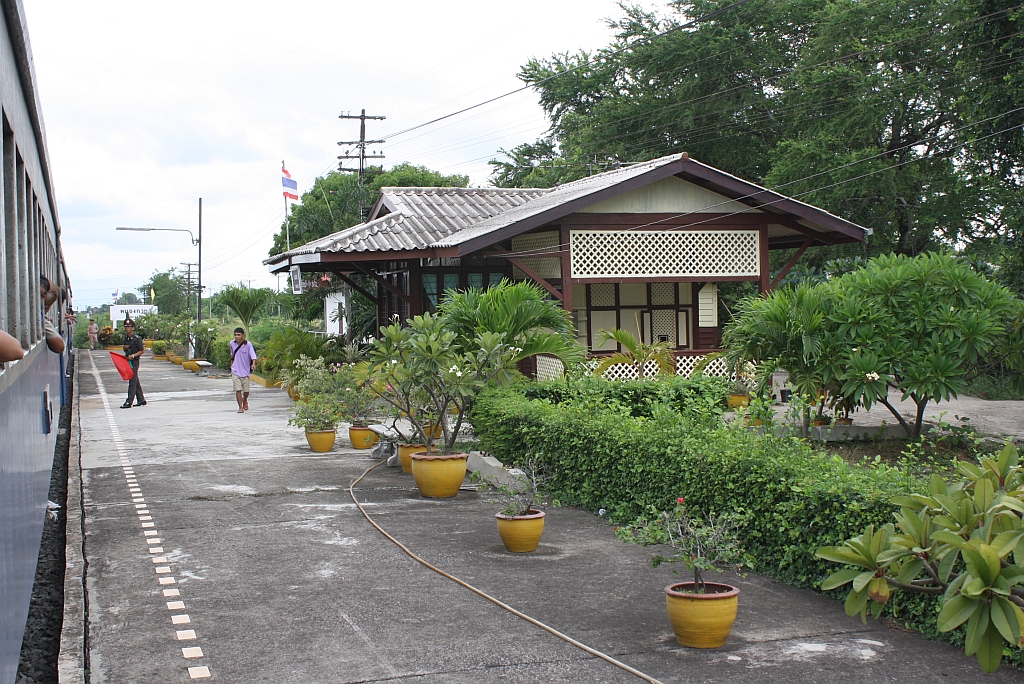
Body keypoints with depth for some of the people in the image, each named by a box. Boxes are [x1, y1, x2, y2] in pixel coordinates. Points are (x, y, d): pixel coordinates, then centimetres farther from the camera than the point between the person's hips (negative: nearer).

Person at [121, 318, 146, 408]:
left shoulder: (137, 338, -12)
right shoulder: (126, 338, 12)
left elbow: (142, 350, -10)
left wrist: (133, 355, -21)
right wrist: (125, 348, 0)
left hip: (134, 361, -8)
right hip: (128, 361, 8)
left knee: (132, 381, -8)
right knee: (135, 381, 13)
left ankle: (129, 402, -11)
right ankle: (141, 400, 20)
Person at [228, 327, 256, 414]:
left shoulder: (248, 344, -12)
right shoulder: (232, 343, 1)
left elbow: (253, 356, -21)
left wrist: (253, 364, -38)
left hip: (245, 371, -1)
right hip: (235, 371, 1)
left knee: (246, 390, 9)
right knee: (238, 390, -9)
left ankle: (245, 400, 41)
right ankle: (240, 407, -2)